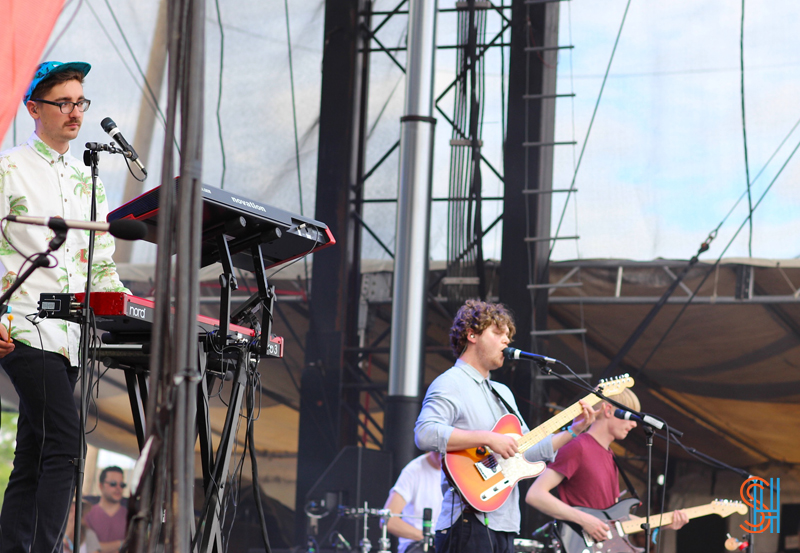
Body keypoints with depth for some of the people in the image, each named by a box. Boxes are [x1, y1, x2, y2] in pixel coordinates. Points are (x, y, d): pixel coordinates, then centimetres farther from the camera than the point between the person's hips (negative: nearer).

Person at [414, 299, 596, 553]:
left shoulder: (503, 393, 24)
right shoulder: (450, 384, -5)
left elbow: (527, 451, 25)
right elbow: (425, 434, -23)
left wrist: (573, 429, 15)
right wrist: (488, 439, -23)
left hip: (503, 525, 9)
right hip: (468, 522, -9)